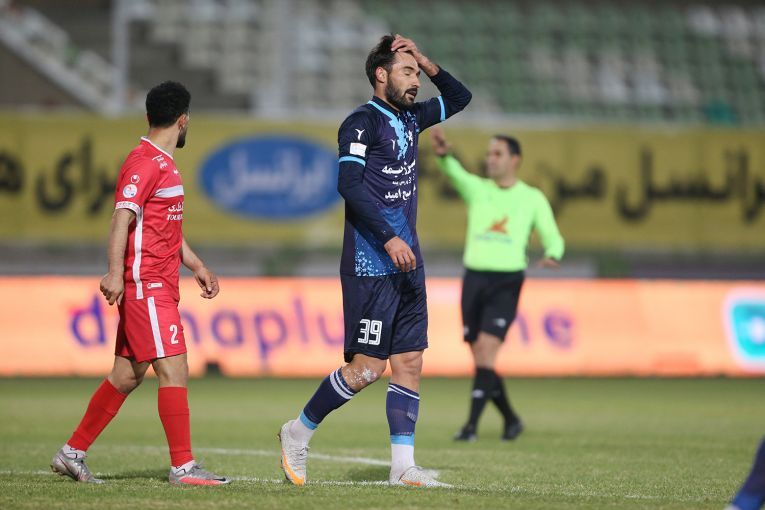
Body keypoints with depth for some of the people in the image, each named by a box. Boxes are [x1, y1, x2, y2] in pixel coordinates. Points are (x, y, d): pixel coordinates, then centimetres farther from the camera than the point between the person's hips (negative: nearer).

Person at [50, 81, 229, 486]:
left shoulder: (163, 163, 20)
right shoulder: (145, 162, -12)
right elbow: (122, 217, -21)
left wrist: (196, 265, 28)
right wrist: (115, 273, -30)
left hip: (159, 286, 10)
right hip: (146, 285, -10)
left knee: (127, 376, 11)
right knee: (174, 370, -11)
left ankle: (72, 453, 18)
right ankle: (183, 467, -10)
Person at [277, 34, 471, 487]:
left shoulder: (409, 118, 15)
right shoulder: (362, 122, -9)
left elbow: (459, 98, 29)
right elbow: (349, 184, -19)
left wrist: (427, 63, 11)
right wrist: (390, 239, -24)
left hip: (406, 265, 8)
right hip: (371, 266, -8)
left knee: (410, 362, 3)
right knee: (366, 367, -8)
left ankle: (403, 466, 4)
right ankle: (299, 432, 9)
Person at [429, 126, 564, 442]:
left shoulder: (532, 199, 4)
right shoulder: (476, 189, 6)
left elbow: (553, 238, 7)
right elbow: (454, 172, -15)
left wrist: (551, 256, -17)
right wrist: (443, 154, -38)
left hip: (507, 282, -3)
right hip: (474, 277, 3)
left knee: (485, 352, -16)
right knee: (480, 357, 5)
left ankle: (472, 425, -16)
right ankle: (510, 419, 23)